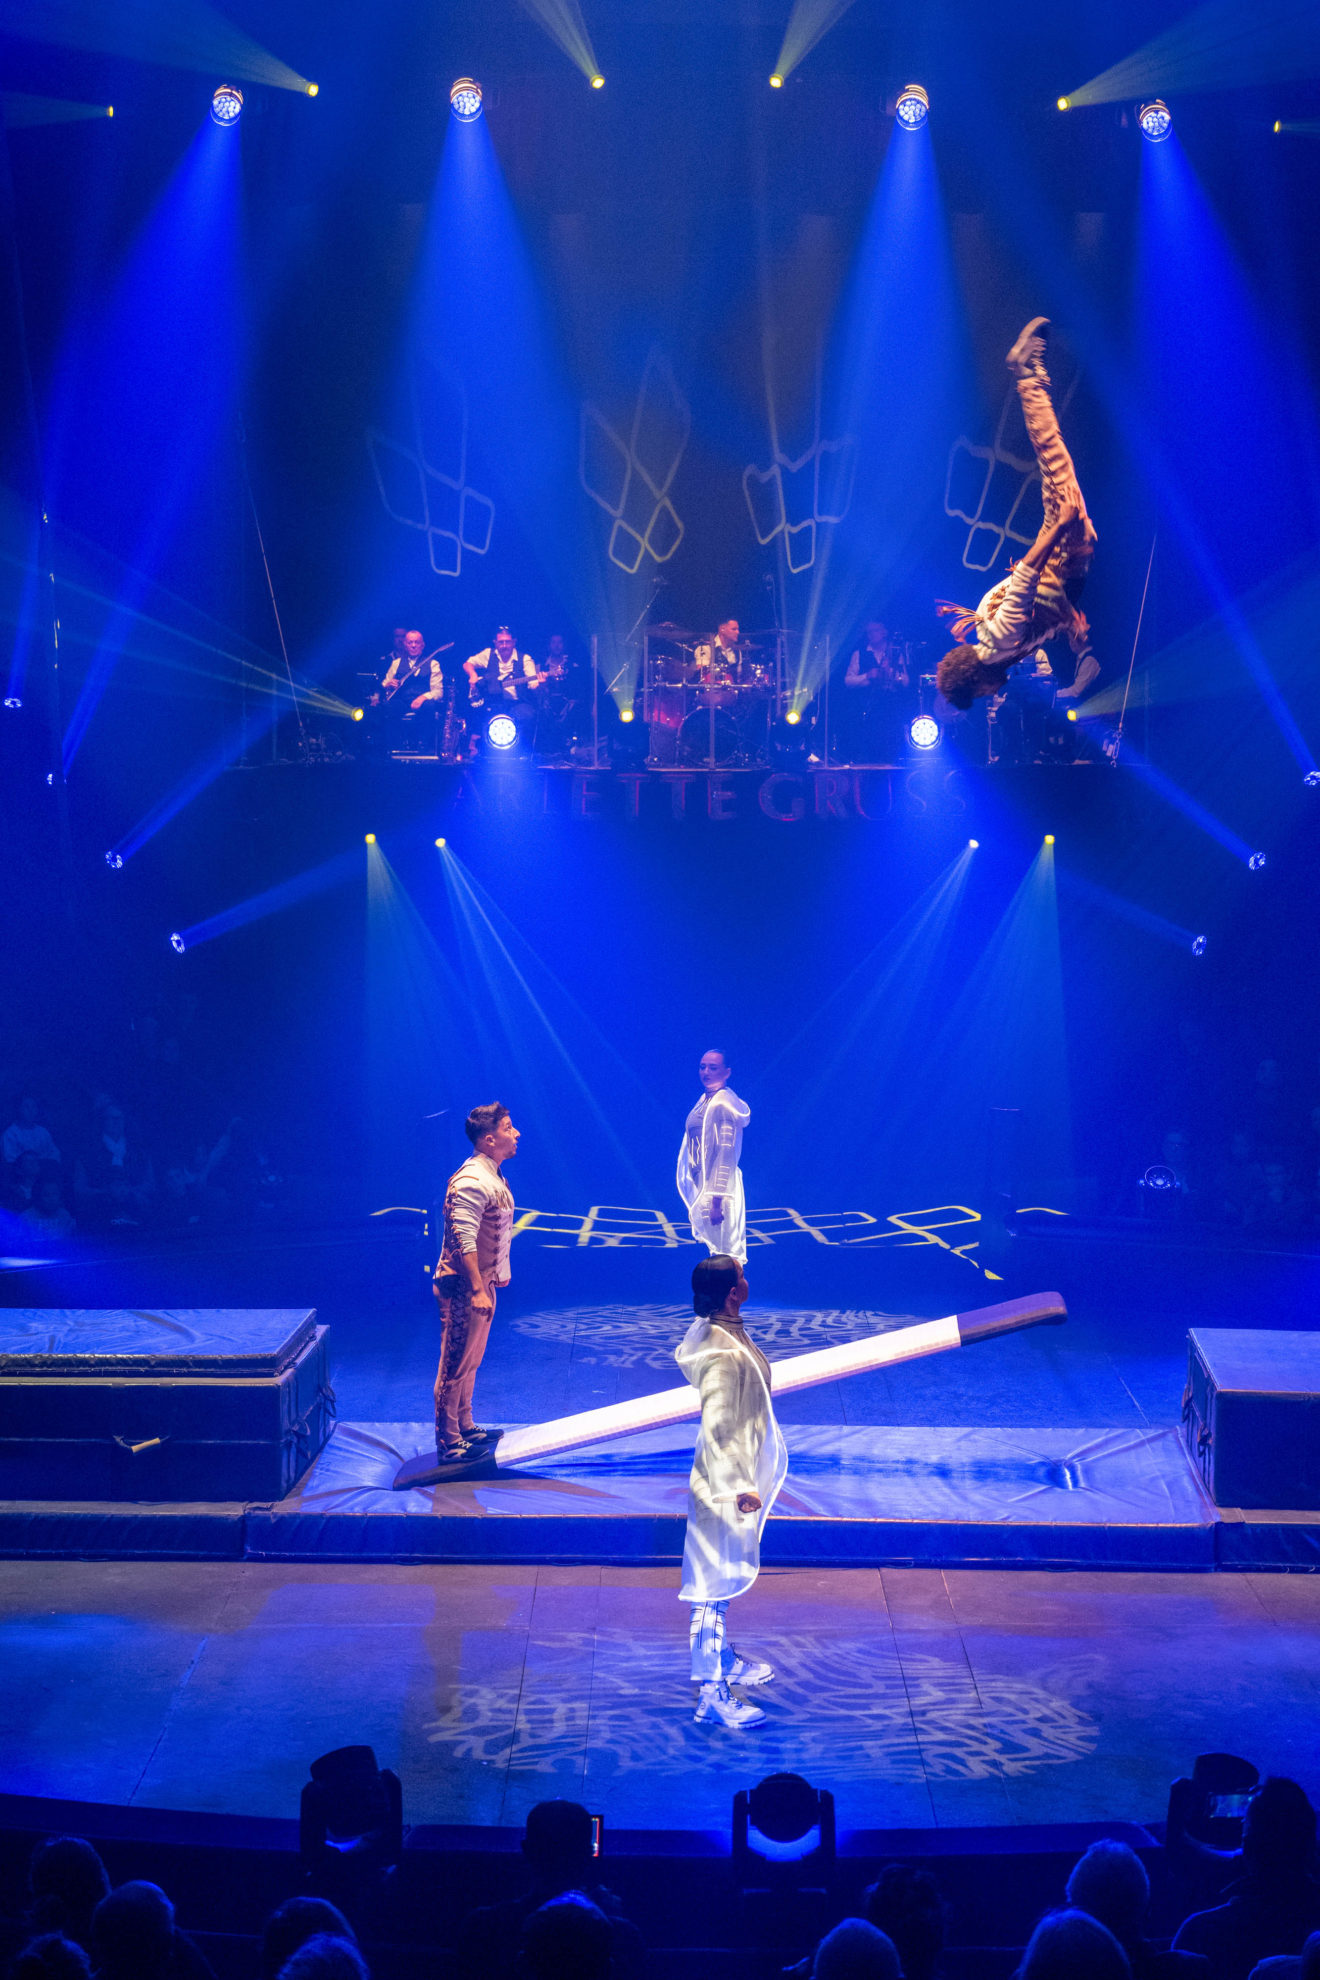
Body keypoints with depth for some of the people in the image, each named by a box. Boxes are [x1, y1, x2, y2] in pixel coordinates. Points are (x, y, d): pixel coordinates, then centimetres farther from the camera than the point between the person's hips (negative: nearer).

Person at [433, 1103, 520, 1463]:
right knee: (457, 1364, -4)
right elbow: (463, 1240, -26)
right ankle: (448, 1444, 1)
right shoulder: (471, 1182, -21)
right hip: (464, 1287, -10)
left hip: (482, 1284, 10)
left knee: (470, 1361, 19)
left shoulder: (492, 1177, 12)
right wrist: (478, 1290, -29)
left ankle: (464, 1427, 31)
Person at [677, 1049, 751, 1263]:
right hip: (703, 1188, 9)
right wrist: (693, 1197, 16)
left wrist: (716, 1201, -24)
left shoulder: (723, 1103, -14)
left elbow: (726, 1153, -20)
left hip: (717, 1190, -9)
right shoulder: (705, 1100, 13)